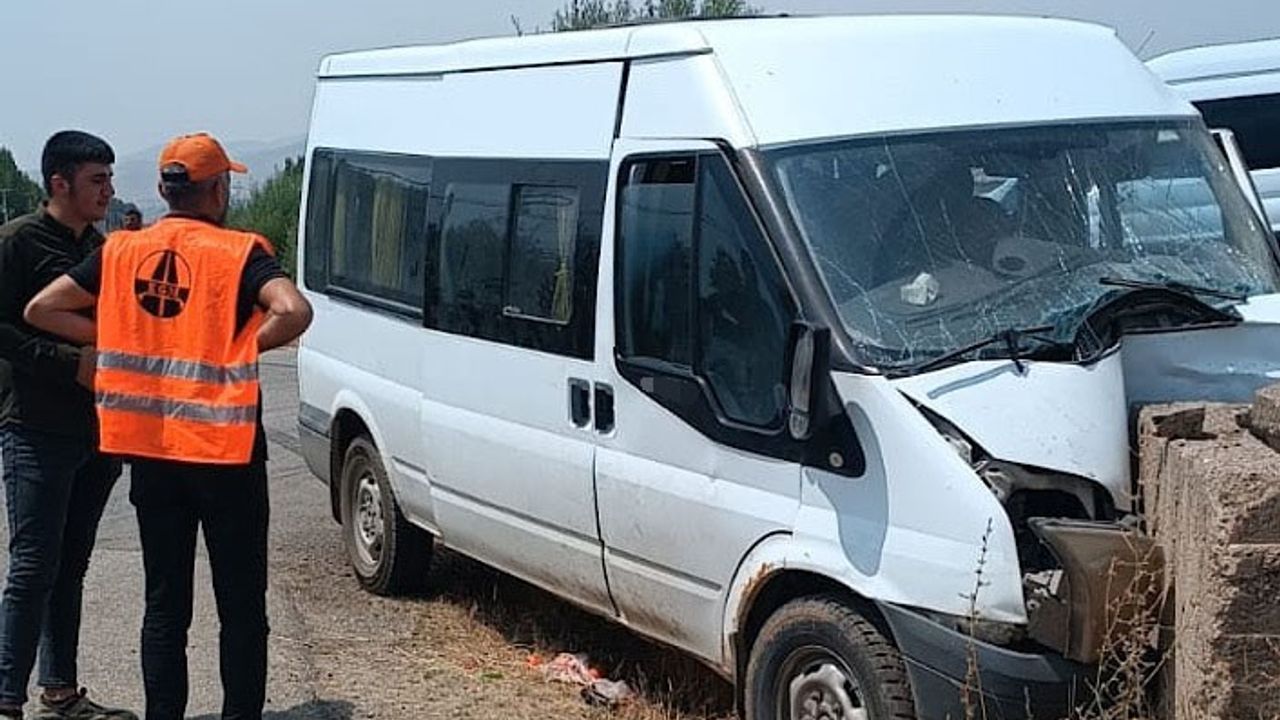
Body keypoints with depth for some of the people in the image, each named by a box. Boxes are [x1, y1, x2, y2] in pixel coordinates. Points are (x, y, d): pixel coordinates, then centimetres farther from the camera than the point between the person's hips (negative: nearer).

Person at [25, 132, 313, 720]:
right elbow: (294, 312, -24)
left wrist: (115, 339, 8)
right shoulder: (238, 252, -8)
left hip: (150, 452, 4)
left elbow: (40, 309, 8)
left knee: (164, 606, 13)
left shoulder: (120, 252, 6)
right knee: (241, 608, 6)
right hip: (225, 452, -4)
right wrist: (246, 346, -8)